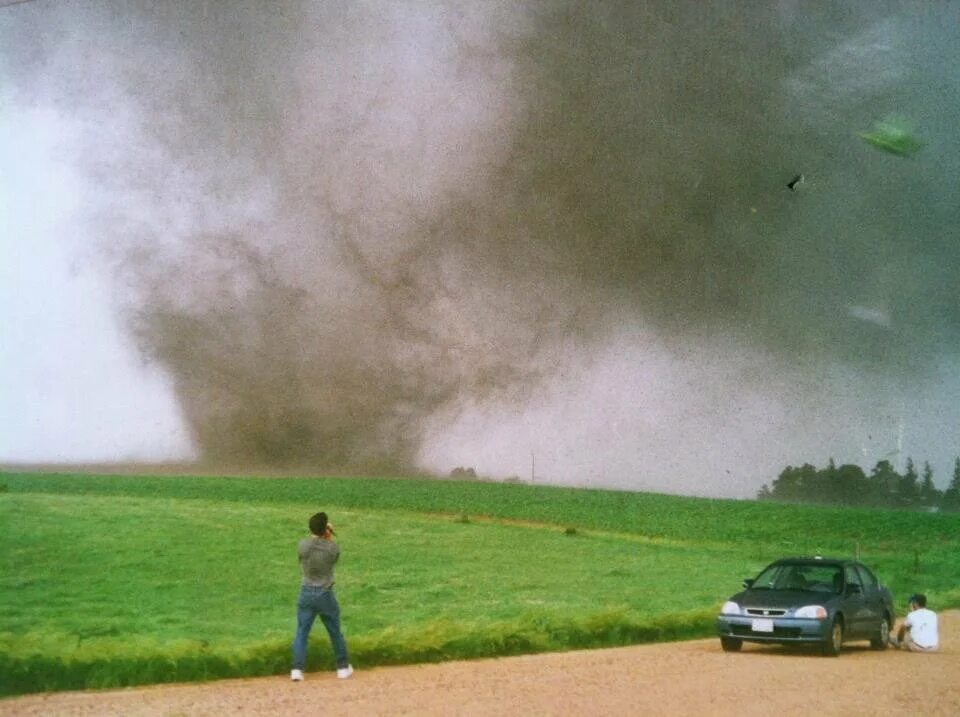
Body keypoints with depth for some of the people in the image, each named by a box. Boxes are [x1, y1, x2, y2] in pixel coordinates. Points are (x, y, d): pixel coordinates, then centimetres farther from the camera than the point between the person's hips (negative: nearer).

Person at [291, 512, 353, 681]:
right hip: (326, 594, -1)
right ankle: (343, 667, 24)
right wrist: (330, 537, 6)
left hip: (307, 593, 1)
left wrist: (316, 534, 9)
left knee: (302, 633, 7)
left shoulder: (302, 545, -12)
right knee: (335, 632, 14)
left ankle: (297, 670, -1)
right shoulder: (332, 547, -14)